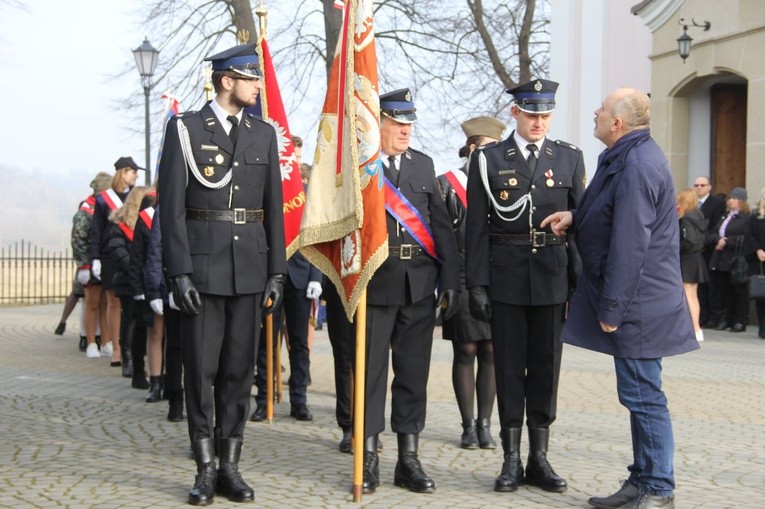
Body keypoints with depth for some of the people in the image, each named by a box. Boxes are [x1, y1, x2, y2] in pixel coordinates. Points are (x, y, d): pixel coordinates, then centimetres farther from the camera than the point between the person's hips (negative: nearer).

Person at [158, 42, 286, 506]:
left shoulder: (264, 134, 11)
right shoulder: (185, 129, 1)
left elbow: (274, 207, 11)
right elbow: (172, 205, -4)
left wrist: (277, 272, 5)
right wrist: (179, 272, -11)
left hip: (250, 269, 3)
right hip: (202, 267, -3)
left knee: (240, 368, 6)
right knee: (201, 368, 1)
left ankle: (231, 467, 14)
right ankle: (205, 469, 10)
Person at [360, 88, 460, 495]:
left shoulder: (423, 165, 12)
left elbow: (442, 225, 11)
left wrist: (449, 280, 5)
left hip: (419, 285, 4)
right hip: (374, 283, -4)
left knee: (413, 374, 8)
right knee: (370, 373, 4)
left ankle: (409, 460, 17)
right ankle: (368, 460, 13)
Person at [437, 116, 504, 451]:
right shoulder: (447, 183, 2)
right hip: (462, 281, -3)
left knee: (490, 351, 4)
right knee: (466, 351, 1)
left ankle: (484, 424, 13)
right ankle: (469, 426, 10)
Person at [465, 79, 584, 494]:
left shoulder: (569, 158, 7)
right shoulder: (488, 160, 2)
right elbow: (476, 227, 0)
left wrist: (581, 283, 0)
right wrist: (477, 285, -6)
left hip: (552, 277, 2)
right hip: (505, 276, -1)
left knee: (546, 367, 7)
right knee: (509, 368, 4)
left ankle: (539, 459, 16)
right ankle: (511, 460, 13)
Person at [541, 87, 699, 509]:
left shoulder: (636, 167, -21)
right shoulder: (627, 158, 11)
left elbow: (629, 244, -23)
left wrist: (611, 308, -20)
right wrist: (575, 217, 8)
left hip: (637, 303, -11)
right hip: (637, 301, 11)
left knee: (642, 396, -3)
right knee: (639, 395, 15)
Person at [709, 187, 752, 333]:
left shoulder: (747, 217, -8)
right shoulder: (725, 217, 19)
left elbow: (746, 239, -18)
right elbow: (714, 233, 14)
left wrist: (727, 241, -17)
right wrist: (719, 240, -8)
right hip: (722, 261, 8)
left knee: (739, 292, 0)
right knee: (725, 292, 11)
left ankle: (740, 322, 5)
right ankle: (726, 319, 18)